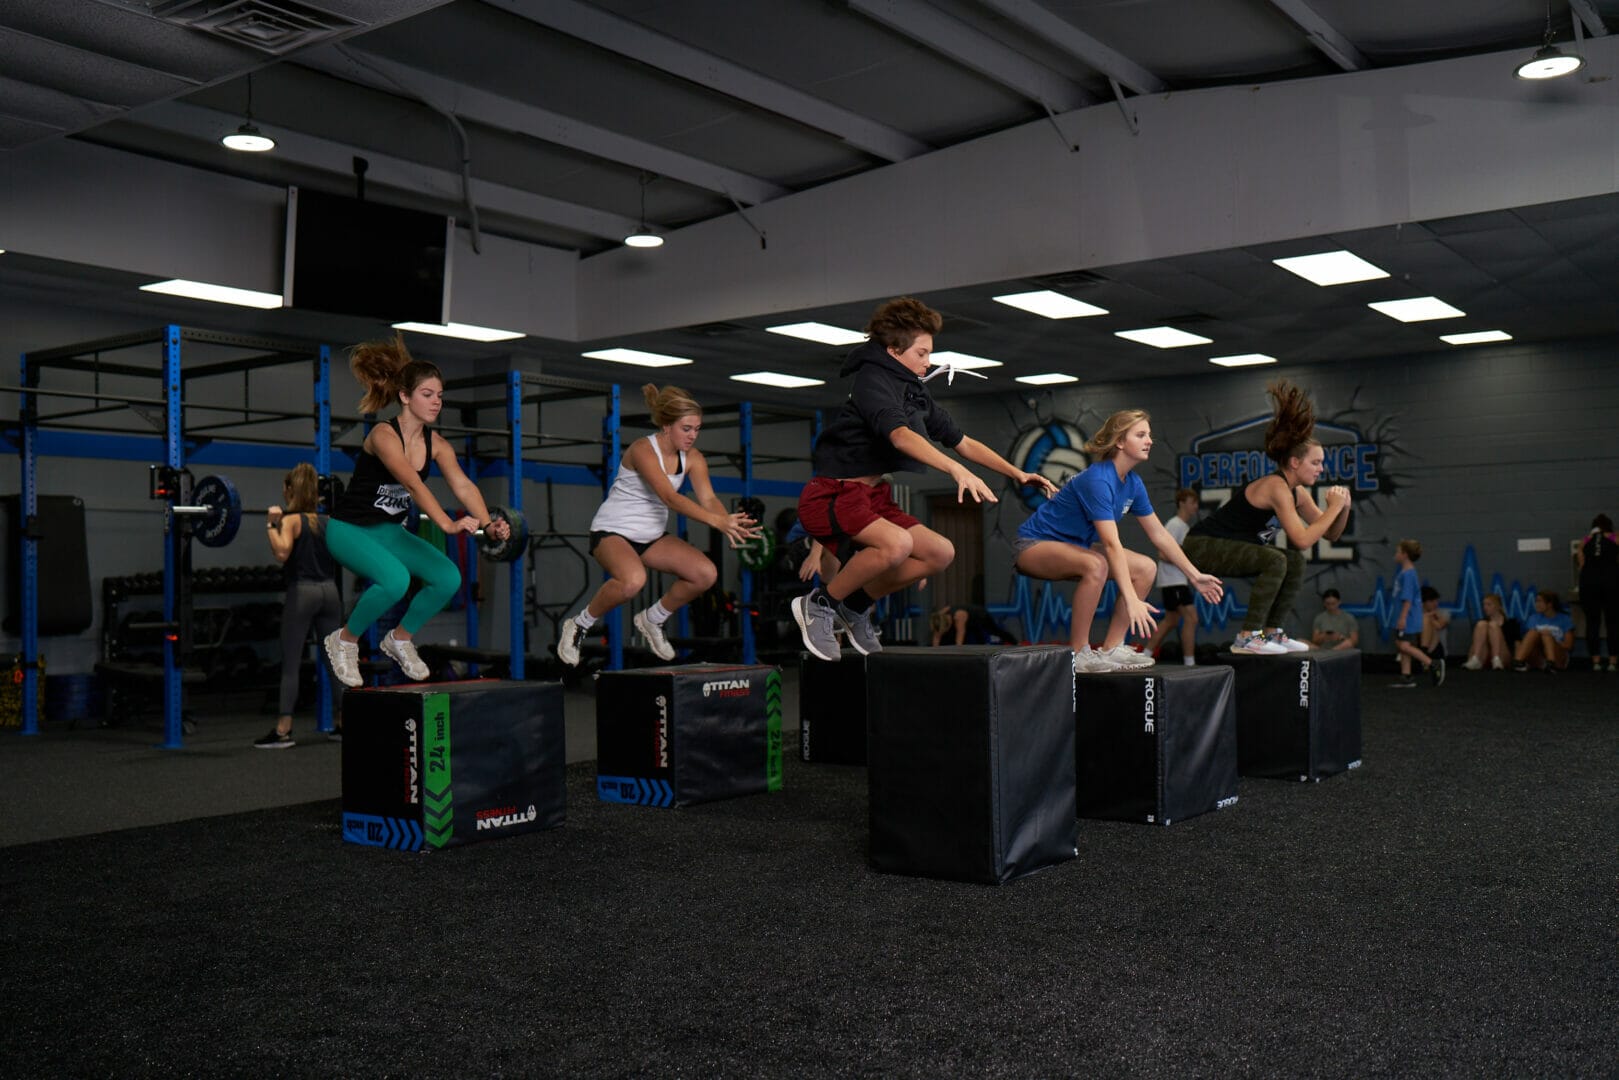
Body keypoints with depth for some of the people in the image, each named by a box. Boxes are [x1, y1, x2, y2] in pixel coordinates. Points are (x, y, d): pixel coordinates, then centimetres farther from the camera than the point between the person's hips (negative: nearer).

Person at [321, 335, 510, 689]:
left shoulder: (436, 444, -3)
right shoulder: (383, 435, -22)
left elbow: (463, 485, -17)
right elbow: (413, 483, -38)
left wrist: (488, 524, -35)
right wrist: (448, 525, -50)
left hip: (391, 531, 7)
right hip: (349, 529, -7)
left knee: (448, 577, -13)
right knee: (395, 579, -32)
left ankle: (401, 638, 10)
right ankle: (344, 640, -6)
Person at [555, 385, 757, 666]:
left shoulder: (692, 458, -2)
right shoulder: (643, 450, -22)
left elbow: (708, 498, -14)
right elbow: (670, 497, -35)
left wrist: (731, 523, -36)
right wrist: (717, 521, -45)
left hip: (653, 536, 7)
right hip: (613, 531, -7)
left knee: (706, 574, -13)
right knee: (633, 580, -37)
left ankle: (652, 619, 12)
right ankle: (577, 626, -11)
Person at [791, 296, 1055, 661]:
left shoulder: (916, 393, 14)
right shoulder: (872, 379, -14)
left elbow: (963, 442, 19)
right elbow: (901, 436, -32)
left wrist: (1017, 473, 12)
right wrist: (957, 470, -43)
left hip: (872, 497, 9)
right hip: (831, 494, -9)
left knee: (941, 552, 0)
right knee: (897, 543, -33)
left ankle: (855, 604, 12)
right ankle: (820, 604, -13)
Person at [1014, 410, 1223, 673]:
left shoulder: (1132, 483, 0)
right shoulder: (1098, 480, -27)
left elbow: (1159, 534, 9)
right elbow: (1112, 545, -34)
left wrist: (1194, 576, 8)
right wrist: (1132, 601, -39)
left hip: (1075, 545, 9)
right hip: (1035, 544, -9)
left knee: (1146, 567, -3)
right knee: (1096, 565, -37)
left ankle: (1111, 649, -1)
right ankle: (1078, 653, -24)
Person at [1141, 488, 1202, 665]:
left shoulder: (1184, 526, 17)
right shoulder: (1174, 525, -13)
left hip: (1179, 580, 10)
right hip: (1173, 581, -10)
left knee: (1170, 620, 14)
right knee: (1191, 618, -14)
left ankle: (1145, 656, 19)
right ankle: (1189, 663, -12)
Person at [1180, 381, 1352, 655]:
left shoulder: (1298, 493, 8)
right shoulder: (1276, 487, -20)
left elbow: (1330, 534, 14)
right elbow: (1302, 539, -28)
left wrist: (1343, 508, -4)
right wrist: (1333, 506, -19)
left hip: (1227, 548, 10)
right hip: (1201, 546, -10)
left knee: (1295, 562, 8)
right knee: (1276, 561, -27)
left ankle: (1271, 632, 11)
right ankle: (1247, 637, -22)